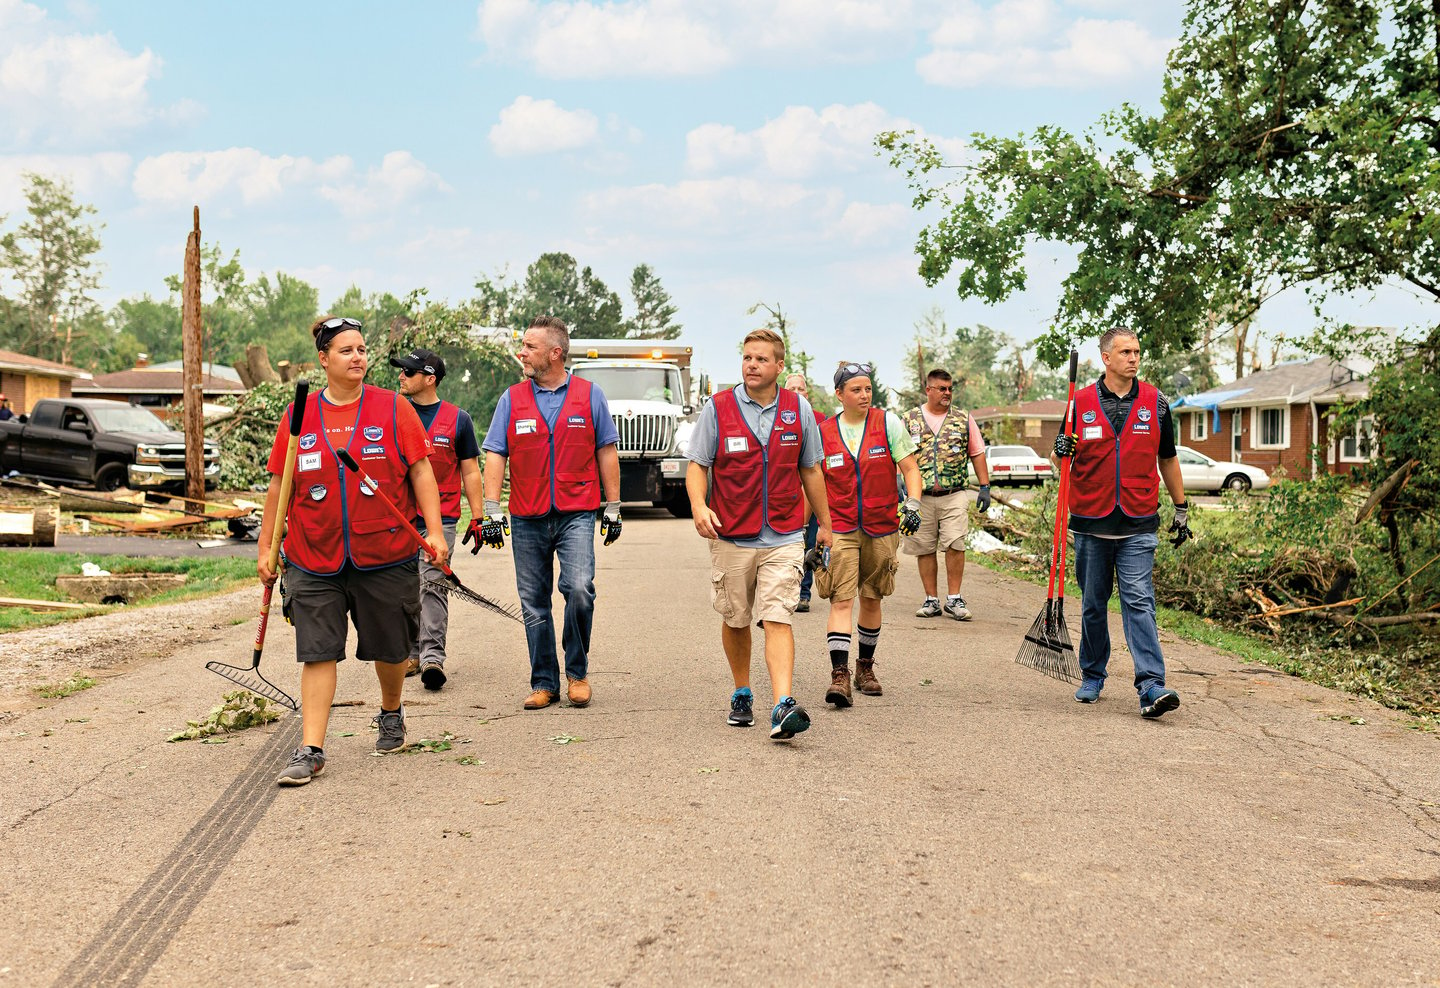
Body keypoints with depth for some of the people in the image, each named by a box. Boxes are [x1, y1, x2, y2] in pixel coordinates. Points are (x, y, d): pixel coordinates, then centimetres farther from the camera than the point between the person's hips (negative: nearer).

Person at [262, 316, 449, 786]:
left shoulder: (393, 409, 1)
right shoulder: (298, 418, 5)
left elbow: (420, 471, 1)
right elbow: (279, 485, 11)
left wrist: (434, 531, -7)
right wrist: (266, 547, 9)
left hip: (385, 555, 0)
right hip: (314, 558, 1)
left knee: (390, 647, 12)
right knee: (318, 652, -3)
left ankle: (392, 714, 39)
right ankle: (310, 750, 0)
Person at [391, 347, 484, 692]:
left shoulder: (457, 419, 3)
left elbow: (470, 471, 7)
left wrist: (477, 517, 2)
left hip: (440, 518, -3)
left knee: (432, 583, -13)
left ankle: (433, 656, -16)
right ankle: (412, 653, 16)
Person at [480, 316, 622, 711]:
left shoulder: (589, 396, 4)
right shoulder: (511, 400, 7)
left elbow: (607, 453, 8)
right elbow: (495, 456, 5)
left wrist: (612, 508, 6)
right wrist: (492, 512, -3)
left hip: (576, 513, -2)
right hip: (528, 518, 2)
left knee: (579, 589, -17)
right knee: (534, 603, 6)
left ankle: (578, 672, 3)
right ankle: (544, 682, 17)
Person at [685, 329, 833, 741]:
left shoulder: (799, 409, 4)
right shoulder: (718, 408, -1)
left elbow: (811, 470, 14)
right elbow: (697, 464, 0)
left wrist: (824, 522, 19)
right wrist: (699, 505, -19)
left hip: (784, 537, 0)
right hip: (731, 537, 1)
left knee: (777, 619, -12)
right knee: (734, 620, 12)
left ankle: (783, 707, -21)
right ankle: (742, 695, 31)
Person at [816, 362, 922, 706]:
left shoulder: (888, 423, 0)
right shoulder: (823, 433, 3)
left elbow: (910, 469, 0)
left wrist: (912, 505, -15)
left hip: (882, 528, 1)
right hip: (839, 528, -1)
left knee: (871, 600, 11)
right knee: (841, 600, -13)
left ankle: (865, 667, 28)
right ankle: (839, 675, -16)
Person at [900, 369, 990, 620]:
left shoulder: (964, 419, 10)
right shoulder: (910, 419, 8)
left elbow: (977, 454, 12)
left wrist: (984, 487, 6)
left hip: (954, 496, -1)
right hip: (920, 496, 1)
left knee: (955, 545, -12)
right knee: (925, 549, 4)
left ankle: (954, 599, -2)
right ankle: (931, 600, 13)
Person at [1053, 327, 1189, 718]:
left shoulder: (1155, 403, 5)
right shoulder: (1081, 402, 3)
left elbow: (1167, 459, 15)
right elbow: (1068, 461, 11)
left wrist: (1181, 509, 16)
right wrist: (1062, 450, -12)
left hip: (1138, 525, -1)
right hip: (1090, 523, 1)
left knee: (1139, 602, -10)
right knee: (1093, 605, 11)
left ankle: (1151, 686, -15)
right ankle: (1092, 676, 27)